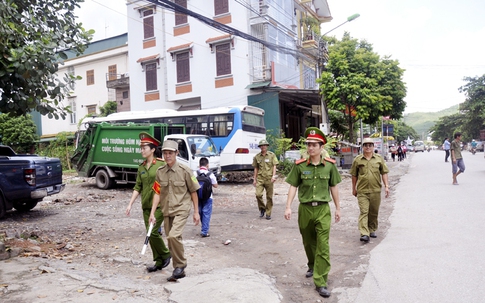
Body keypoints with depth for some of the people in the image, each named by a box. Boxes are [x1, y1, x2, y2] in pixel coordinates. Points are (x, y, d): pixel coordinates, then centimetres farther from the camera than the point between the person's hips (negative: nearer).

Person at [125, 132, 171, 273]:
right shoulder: (141, 167, 10)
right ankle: (159, 262, 21)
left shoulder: (162, 164, -8)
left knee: (152, 231, -13)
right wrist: (130, 204, 8)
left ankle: (165, 254, 12)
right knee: (150, 234, 8)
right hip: (146, 205, 6)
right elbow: (138, 187, 13)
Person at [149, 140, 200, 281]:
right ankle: (179, 271, 27)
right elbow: (157, 193, 4)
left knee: (174, 236, -23)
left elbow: (193, 192, -2)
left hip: (181, 210, -5)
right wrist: (152, 213, -3)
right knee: (171, 240, 11)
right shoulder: (160, 172, 3)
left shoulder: (185, 171, -8)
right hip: (167, 211, 5)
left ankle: (181, 264, 2)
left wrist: (196, 212, 0)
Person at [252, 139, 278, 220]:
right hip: (260, 178, 1)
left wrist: (273, 176, -13)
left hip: (269, 179, -1)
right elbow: (256, 168, 13)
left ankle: (268, 214, 14)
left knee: (269, 197, 3)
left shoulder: (272, 155, 2)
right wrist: (254, 179, 11)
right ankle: (262, 209, 12)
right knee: (258, 194, -13)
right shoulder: (257, 157, 8)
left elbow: (274, 166, -1)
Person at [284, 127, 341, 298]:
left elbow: (333, 187, 7)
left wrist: (338, 208, 11)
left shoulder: (329, 165, -2)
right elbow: (293, 187, 0)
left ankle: (320, 283, 2)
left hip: (323, 209, -1)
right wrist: (288, 207, -9)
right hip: (305, 209, 1)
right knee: (308, 243, 18)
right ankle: (312, 266, 46)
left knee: (323, 246, -5)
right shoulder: (299, 165, -3)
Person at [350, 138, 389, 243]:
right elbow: (354, 175, 9)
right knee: (364, 212, -9)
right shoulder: (357, 160, 3)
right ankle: (364, 234, -14)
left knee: (374, 212, 11)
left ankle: (372, 230, 28)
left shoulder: (379, 159, 8)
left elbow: (384, 173, 10)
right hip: (362, 191, -2)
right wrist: (354, 188, 12)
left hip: (376, 190, 2)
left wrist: (386, 186, 2)